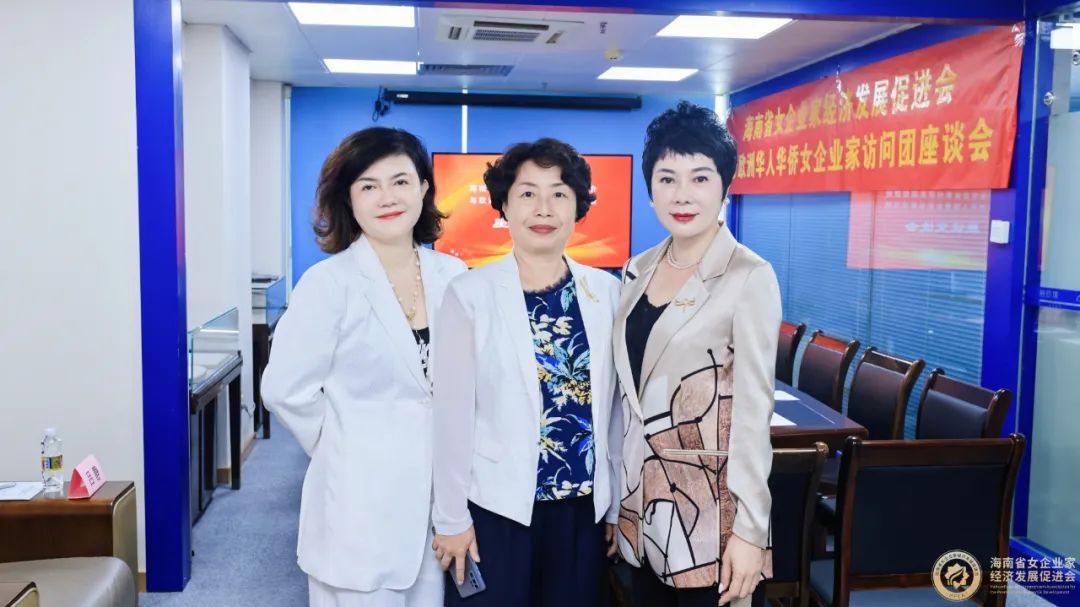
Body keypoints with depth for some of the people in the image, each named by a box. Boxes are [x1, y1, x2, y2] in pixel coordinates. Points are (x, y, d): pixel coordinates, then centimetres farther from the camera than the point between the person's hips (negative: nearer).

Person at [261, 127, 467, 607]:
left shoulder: (453, 277, 2)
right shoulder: (330, 283, -9)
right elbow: (286, 390, -9)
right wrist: (347, 448, -1)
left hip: (442, 498, 4)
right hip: (364, 505, -4)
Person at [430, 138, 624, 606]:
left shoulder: (606, 291, 1)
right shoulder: (471, 293, -9)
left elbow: (615, 405, 5)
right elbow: (453, 413, -7)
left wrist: (617, 503, 7)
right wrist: (451, 517, -6)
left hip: (583, 509, 3)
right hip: (495, 507, -3)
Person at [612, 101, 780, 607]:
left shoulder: (750, 277, -12)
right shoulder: (636, 271, 5)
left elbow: (753, 408, -14)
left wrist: (749, 528, -15)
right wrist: (617, 496, 12)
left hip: (709, 510, -5)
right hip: (642, 501, 6)